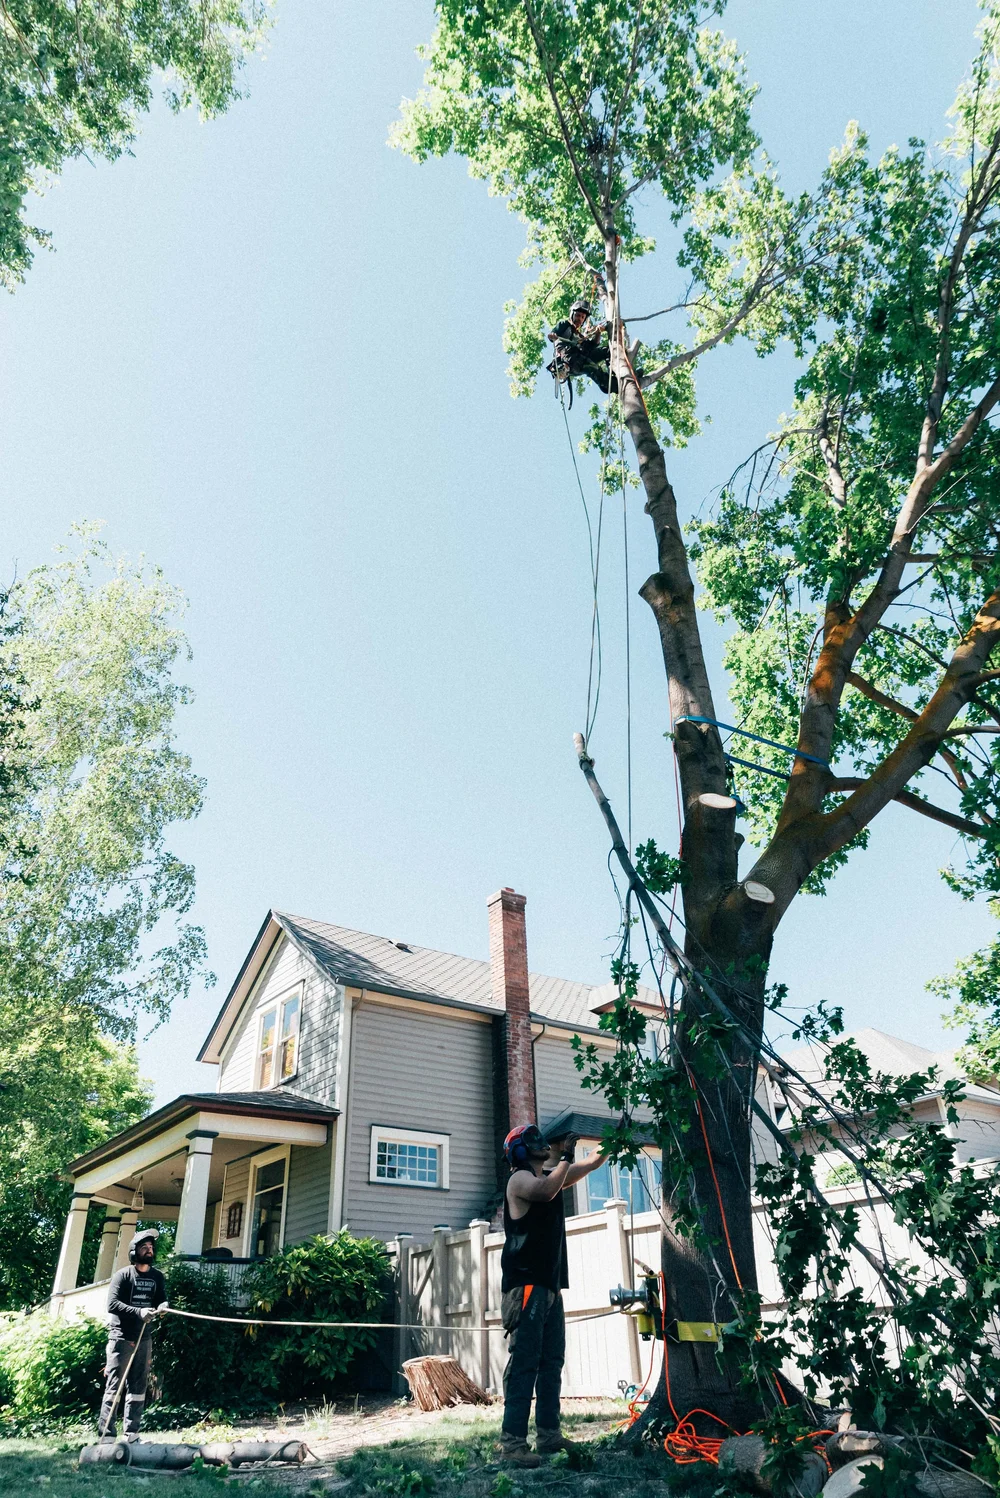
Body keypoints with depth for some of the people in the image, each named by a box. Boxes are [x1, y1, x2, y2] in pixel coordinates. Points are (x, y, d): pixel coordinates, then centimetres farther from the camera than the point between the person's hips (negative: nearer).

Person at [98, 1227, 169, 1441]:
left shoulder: (157, 1277, 10)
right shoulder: (122, 1275, -5)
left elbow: (162, 1299, 6)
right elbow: (112, 1304, -14)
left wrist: (162, 1306, -19)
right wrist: (138, 1312, -25)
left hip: (144, 1339, 5)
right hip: (121, 1338, -5)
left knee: (138, 1387, 8)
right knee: (114, 1386, -5)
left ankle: (131, 1433, 15)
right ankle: (107, 1435, -1)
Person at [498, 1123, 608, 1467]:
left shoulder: (550, 1175, 16)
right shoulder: (520, 1178, -10)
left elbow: (593, 1162, 20)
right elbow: (546, 1191, -33)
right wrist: (566, 1155, -23)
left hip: (550, 1285, 9)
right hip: (525, 1285, -9)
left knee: (552, 1362, 11)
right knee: (523, 1363, -11)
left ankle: (548, 1435, 17)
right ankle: (513, 1442, -10)